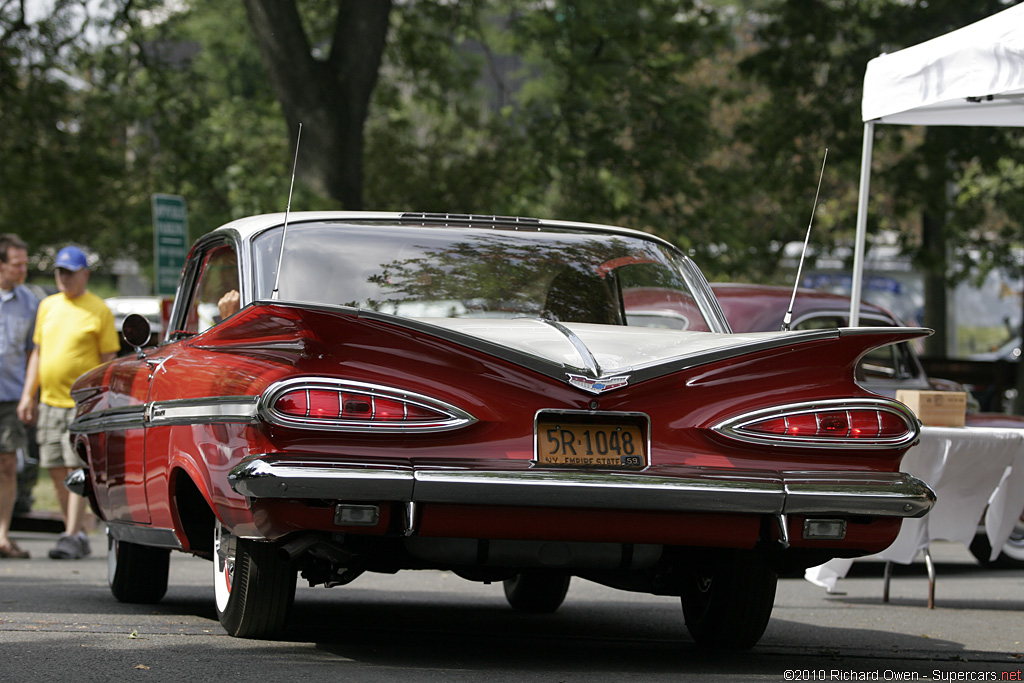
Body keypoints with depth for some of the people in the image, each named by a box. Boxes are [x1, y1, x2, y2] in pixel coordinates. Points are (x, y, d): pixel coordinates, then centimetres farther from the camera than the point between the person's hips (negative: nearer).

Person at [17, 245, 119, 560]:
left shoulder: (98, 310, -2)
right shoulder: (48, 306, 14)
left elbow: (109, 360, -3)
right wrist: (28, 395, 12)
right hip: (49, 402, 6)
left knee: (77, 469, -10)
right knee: (57, 471, 7)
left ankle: (72, 537, -10)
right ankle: (79, 533, 16)